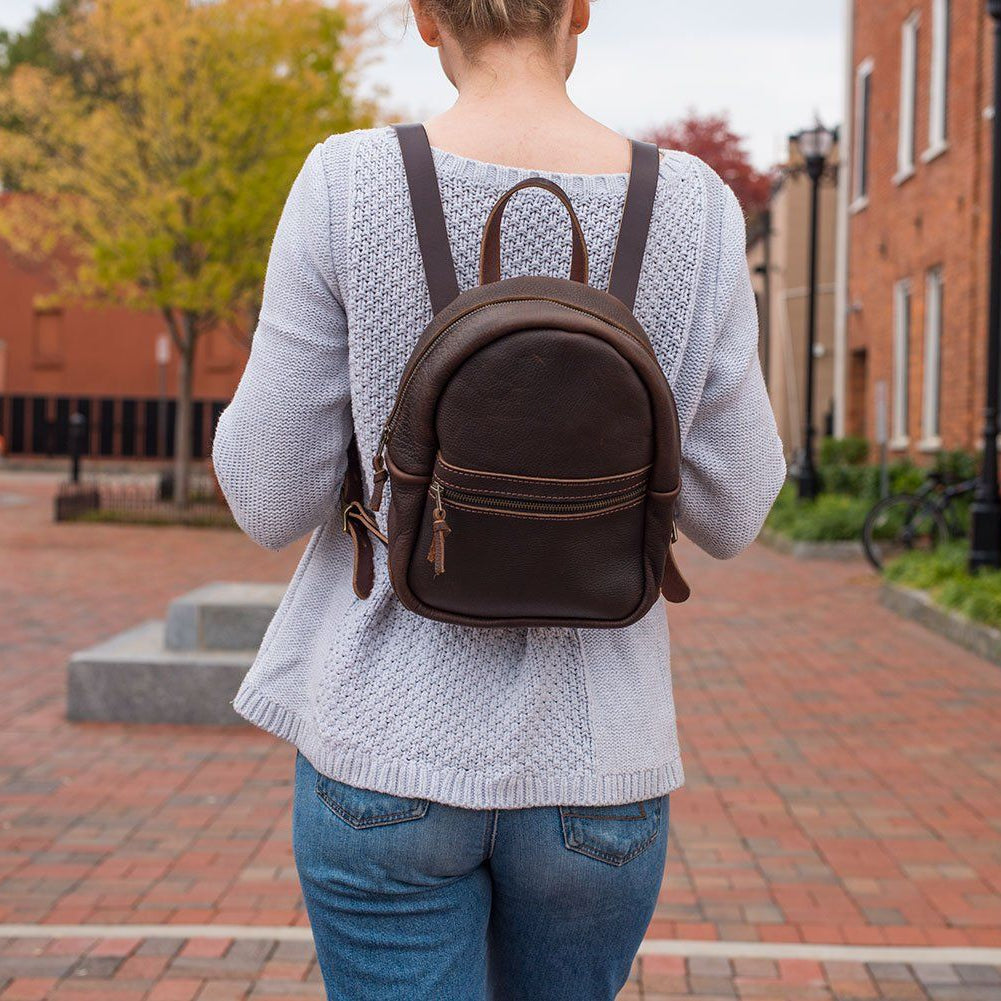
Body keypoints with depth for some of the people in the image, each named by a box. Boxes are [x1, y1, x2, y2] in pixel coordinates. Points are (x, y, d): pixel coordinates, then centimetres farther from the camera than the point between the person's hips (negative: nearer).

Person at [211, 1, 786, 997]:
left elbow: (269, 500, -7)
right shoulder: (692, 206, -7)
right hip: (590, 767, 2)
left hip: (390, 755, -2)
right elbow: (729, 515, 0)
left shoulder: (345, 186, -12)